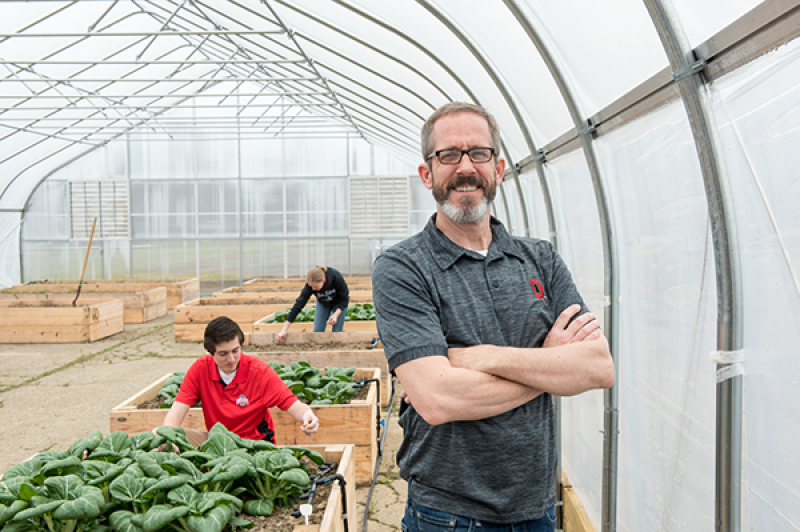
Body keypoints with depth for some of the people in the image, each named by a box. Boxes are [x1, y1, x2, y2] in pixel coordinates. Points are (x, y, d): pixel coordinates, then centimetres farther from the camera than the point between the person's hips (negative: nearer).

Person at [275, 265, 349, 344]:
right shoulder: (310, 285, -34)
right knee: (317, 332, -5)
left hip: (339, 302, -2)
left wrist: (336, 315, -41)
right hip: (323, 302, 2)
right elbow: (298, 305, -33)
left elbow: (345, 299, -25)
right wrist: (285, 329, -35)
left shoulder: (336, 277, -39)